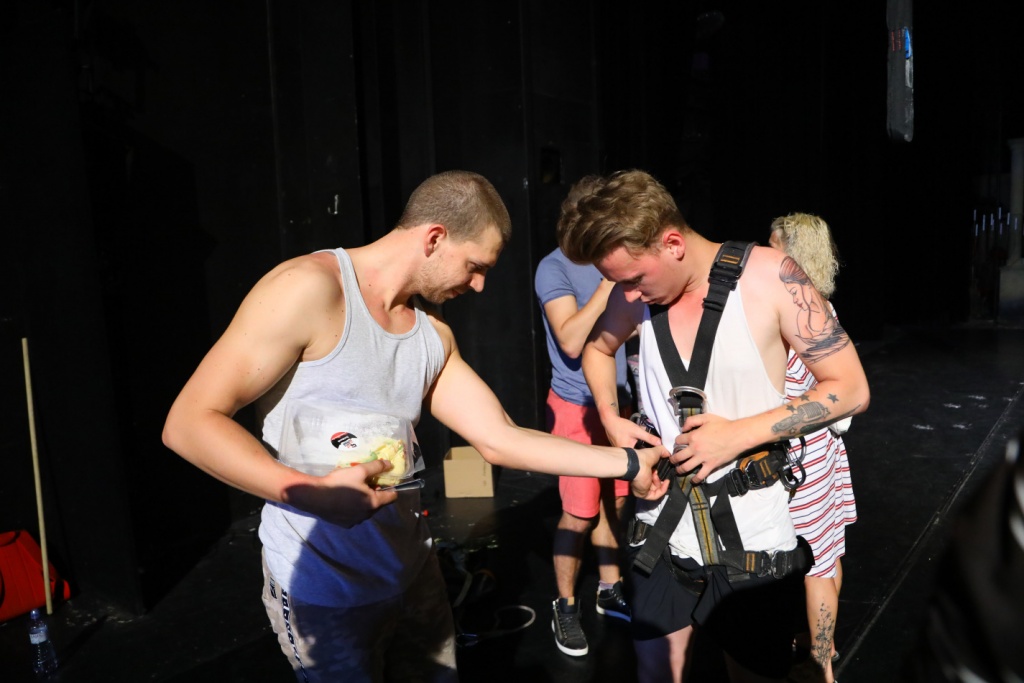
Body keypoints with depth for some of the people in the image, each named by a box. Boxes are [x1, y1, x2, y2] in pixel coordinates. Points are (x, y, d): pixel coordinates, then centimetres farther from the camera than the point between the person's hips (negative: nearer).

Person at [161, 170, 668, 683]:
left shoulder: (433, 337, 5)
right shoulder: (310, 288, -18)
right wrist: (314, 492, -29)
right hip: (323, 591, -6)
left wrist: (627, 462, 3)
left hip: (412, 573, 7)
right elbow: (189, 422, -19)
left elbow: (500, 440, 4)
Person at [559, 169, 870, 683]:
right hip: (662, 531, 3)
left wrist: (740, 434, -19)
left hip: (752, 541, -3)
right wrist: (610, 419, 1)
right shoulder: (639, 290, -4)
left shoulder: (769, 275, -15)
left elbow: (851, 390, -10)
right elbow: (598, 347, 17)